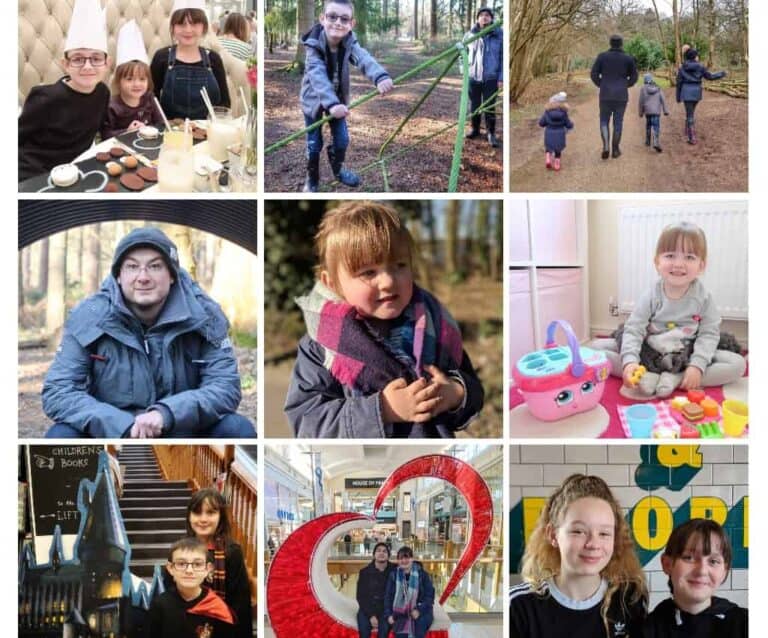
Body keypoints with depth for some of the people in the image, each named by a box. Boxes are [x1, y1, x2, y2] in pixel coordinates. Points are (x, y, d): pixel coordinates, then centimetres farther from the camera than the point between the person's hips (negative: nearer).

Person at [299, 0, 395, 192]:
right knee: (314, 143, 3)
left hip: (338, 98, 3)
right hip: (314, 99, -3)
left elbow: (364, 58, -40)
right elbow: (318, 76, -43)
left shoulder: (350, 43, -19)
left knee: (342, 139, 8)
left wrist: (380, 77, -62)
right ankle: (312, 179, 26)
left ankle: (338, 169, 36)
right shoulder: (314, 45, -29)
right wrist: (331, 103, -60)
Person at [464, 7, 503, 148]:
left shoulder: (499, 35, -6)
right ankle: (475, 129, 28)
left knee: (490, 107, -4)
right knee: (474, 106, 12)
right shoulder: (470, 35, 0)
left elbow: (503, 57, -4)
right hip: (473, 77, 3)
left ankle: (491, 134, 5)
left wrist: (501, 78, -8)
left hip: (491, 78, -3)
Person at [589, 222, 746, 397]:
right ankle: (645, 376, -28)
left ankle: (675, 379, -27)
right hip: (648, 355, 0)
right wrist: (630, 361, -33)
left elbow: (709, 334, -10)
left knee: (738, 364, -22)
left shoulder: (704, 299, -9)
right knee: (597, 347, -17)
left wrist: (697, 366, -26)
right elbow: (634, 330, -14)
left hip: (685, 358, 0)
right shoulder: (651, 297, -10)